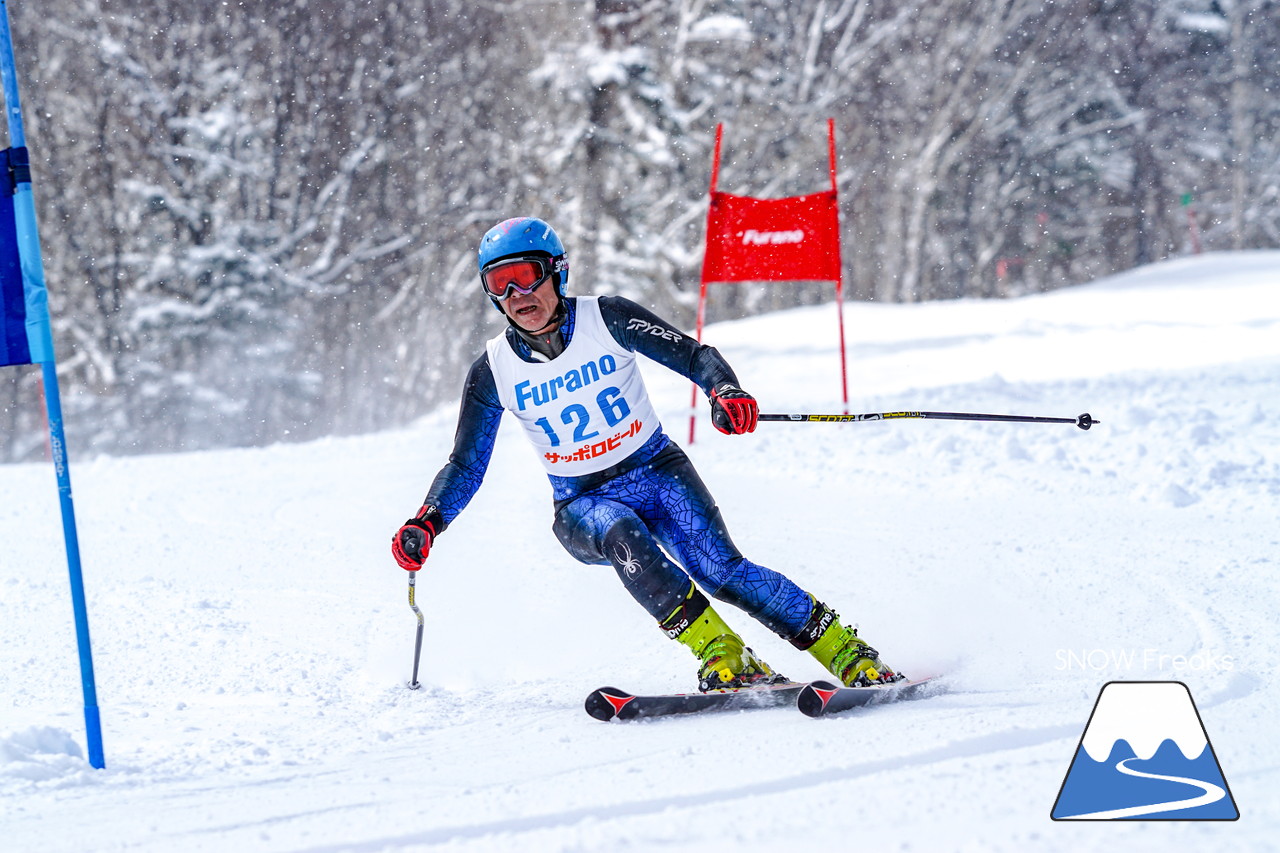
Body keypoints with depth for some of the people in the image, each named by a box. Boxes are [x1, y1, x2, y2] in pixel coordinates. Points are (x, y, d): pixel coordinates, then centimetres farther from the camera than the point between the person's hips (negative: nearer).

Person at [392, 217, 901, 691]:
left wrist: (724, 391, -31)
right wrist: (426, 525, -15)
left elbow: (693, 355, -8)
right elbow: (465, 467, 2)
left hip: (658, 472, -1)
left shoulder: (605, 319, -9)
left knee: (720, 568, -24)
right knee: (624, 537, -35)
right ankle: (723, 659, -37)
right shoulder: (494, 370, -4)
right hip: (584, 504, 1)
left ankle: (851, 655, -16)